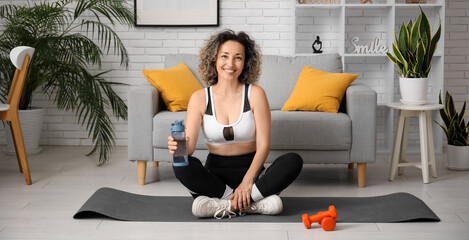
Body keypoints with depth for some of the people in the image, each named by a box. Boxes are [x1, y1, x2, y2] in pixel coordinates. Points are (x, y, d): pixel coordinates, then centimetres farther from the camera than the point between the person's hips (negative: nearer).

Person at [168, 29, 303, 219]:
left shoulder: (255, 94, -4)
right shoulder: (200, 98, -2)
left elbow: (263, 145, -9)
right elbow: (189, 145, -10)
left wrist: (247, 182, -22)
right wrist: (178, 147, -35)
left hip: (250, 170, 0)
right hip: (215, 173, 0)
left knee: (293, 161, -26)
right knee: (182, 166, -30)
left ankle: (227, 205, -30)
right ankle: (254, 203, -27)